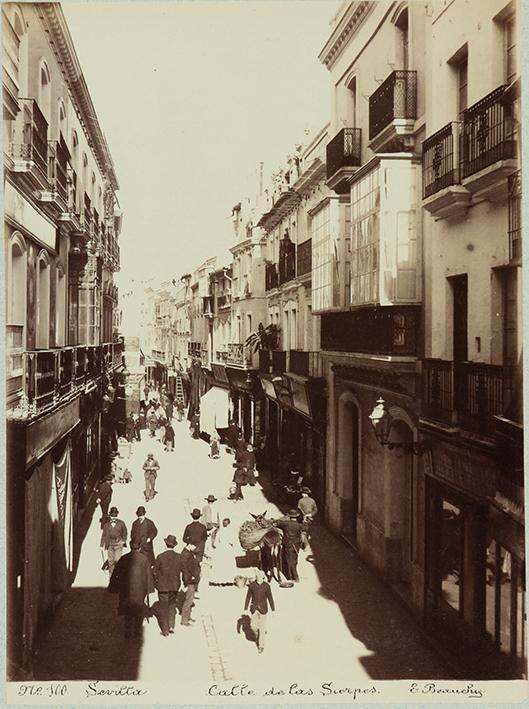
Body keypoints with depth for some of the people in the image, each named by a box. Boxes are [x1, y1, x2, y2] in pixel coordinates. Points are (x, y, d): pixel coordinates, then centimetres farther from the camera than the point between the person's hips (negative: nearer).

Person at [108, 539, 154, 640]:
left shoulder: (124, 558, -2)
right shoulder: (144, 558, -4)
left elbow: (115, 574, 3)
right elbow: (149, 574, -1)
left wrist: (113, 588, 11)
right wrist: (149, 588, 7)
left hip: (126, 590, 1)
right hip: (140, 590, -1)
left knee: (128, 613, 12)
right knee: (139, 612, 13)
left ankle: (128, 632, 10)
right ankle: (137, 631, 15)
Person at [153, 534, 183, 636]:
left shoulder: (160, 557, -15)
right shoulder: (179, 557, -9)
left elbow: (155, 572, -7)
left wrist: (156, 582, 9)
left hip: (163, 586, -2)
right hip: (175, 586, 2)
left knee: (164, 608, 10)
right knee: (172, 606, 22)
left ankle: (165, 630, 15)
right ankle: (171, 626, 16)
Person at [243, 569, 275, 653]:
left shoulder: (267, 586, -12)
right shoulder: (251, 585, -10)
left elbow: (270, 598, -5)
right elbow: (248, 597, -2)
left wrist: (273, 610, -2)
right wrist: (245, 609, -1)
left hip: (263, 608, -1)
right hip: (254, 608, 1)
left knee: (262, 627, 3)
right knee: (253, 626, 1)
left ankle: (261, 646, 18)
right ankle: (257, 635, 36)